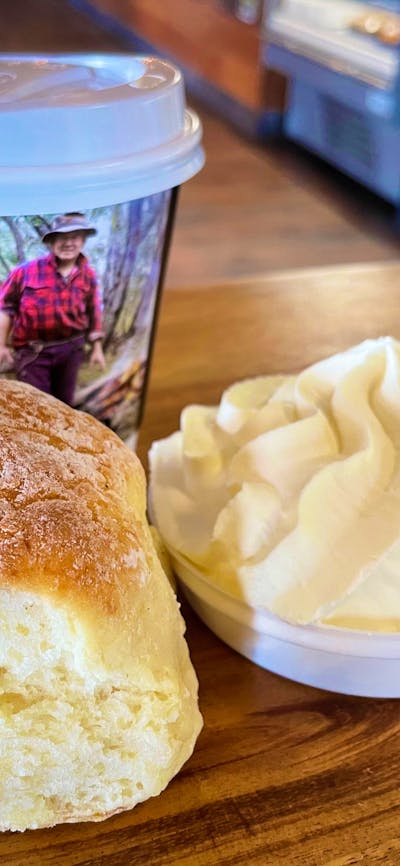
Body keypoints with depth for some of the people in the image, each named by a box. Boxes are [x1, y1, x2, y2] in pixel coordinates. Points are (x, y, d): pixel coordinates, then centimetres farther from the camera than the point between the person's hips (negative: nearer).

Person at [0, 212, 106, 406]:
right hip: (33, 351, -3)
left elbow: (93, 312, 12)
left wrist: (96, 347, 14)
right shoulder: (27, 271, -11)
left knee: (64, 403, 17)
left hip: (71, 349, 4)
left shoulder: (88, 275, 1)